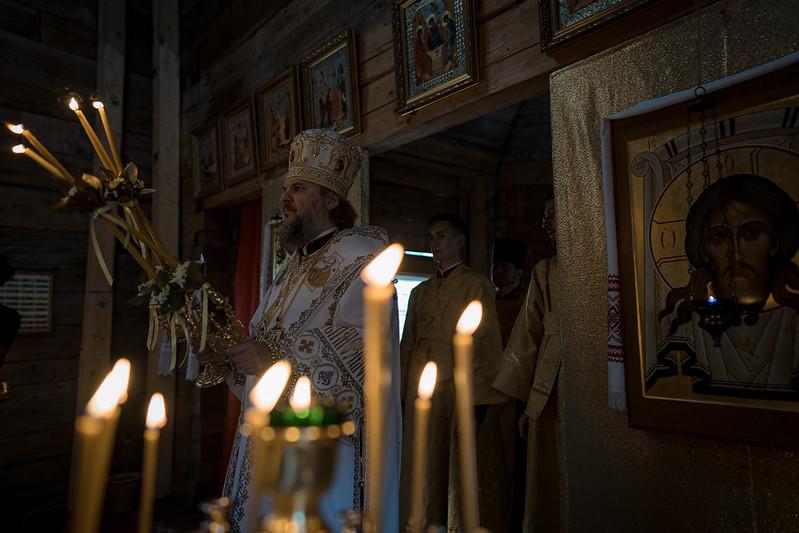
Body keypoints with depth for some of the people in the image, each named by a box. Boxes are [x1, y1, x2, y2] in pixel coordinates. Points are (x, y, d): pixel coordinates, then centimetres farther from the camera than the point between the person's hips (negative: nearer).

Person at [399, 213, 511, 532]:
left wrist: (480, 396, -15)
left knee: (465, 471, 0)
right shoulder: (419, 292, 19)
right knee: (427, 469, 9)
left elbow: (488, 344, -6)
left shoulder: (476, 285, 3)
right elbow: (407, 344, 15)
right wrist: (402, 392, 6)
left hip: (461, 392, -5)